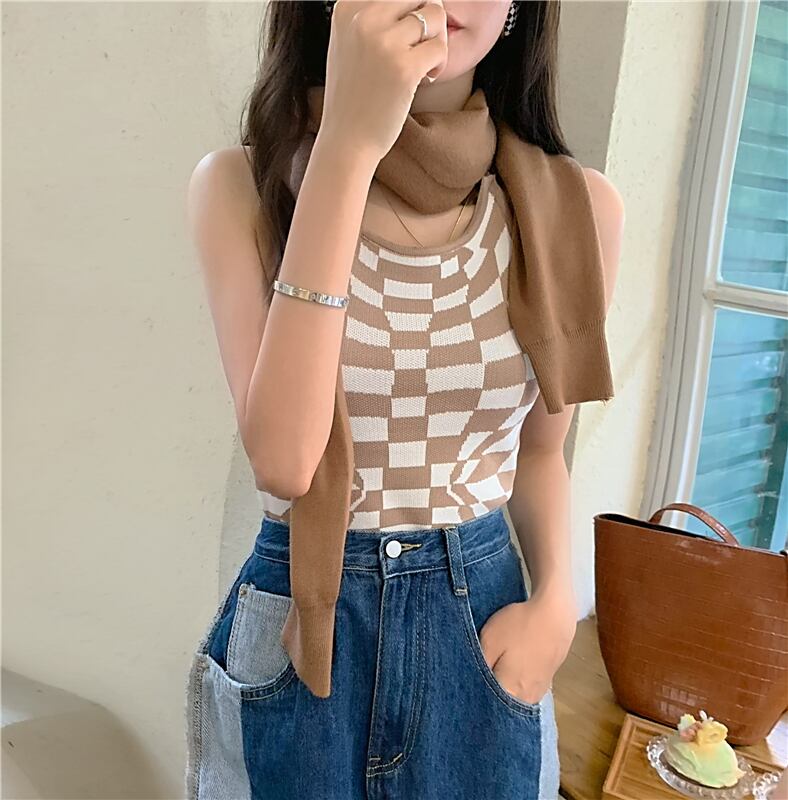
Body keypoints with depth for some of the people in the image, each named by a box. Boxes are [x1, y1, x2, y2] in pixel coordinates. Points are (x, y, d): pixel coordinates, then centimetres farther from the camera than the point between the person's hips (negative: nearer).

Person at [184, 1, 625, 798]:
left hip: (484, 621, 2)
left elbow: (539, 445, 6)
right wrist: (346, 147, -27)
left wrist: (557, 597, -10)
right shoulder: (243, 186, -11)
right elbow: (283, 460, -25)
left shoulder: (574, 206, -7)